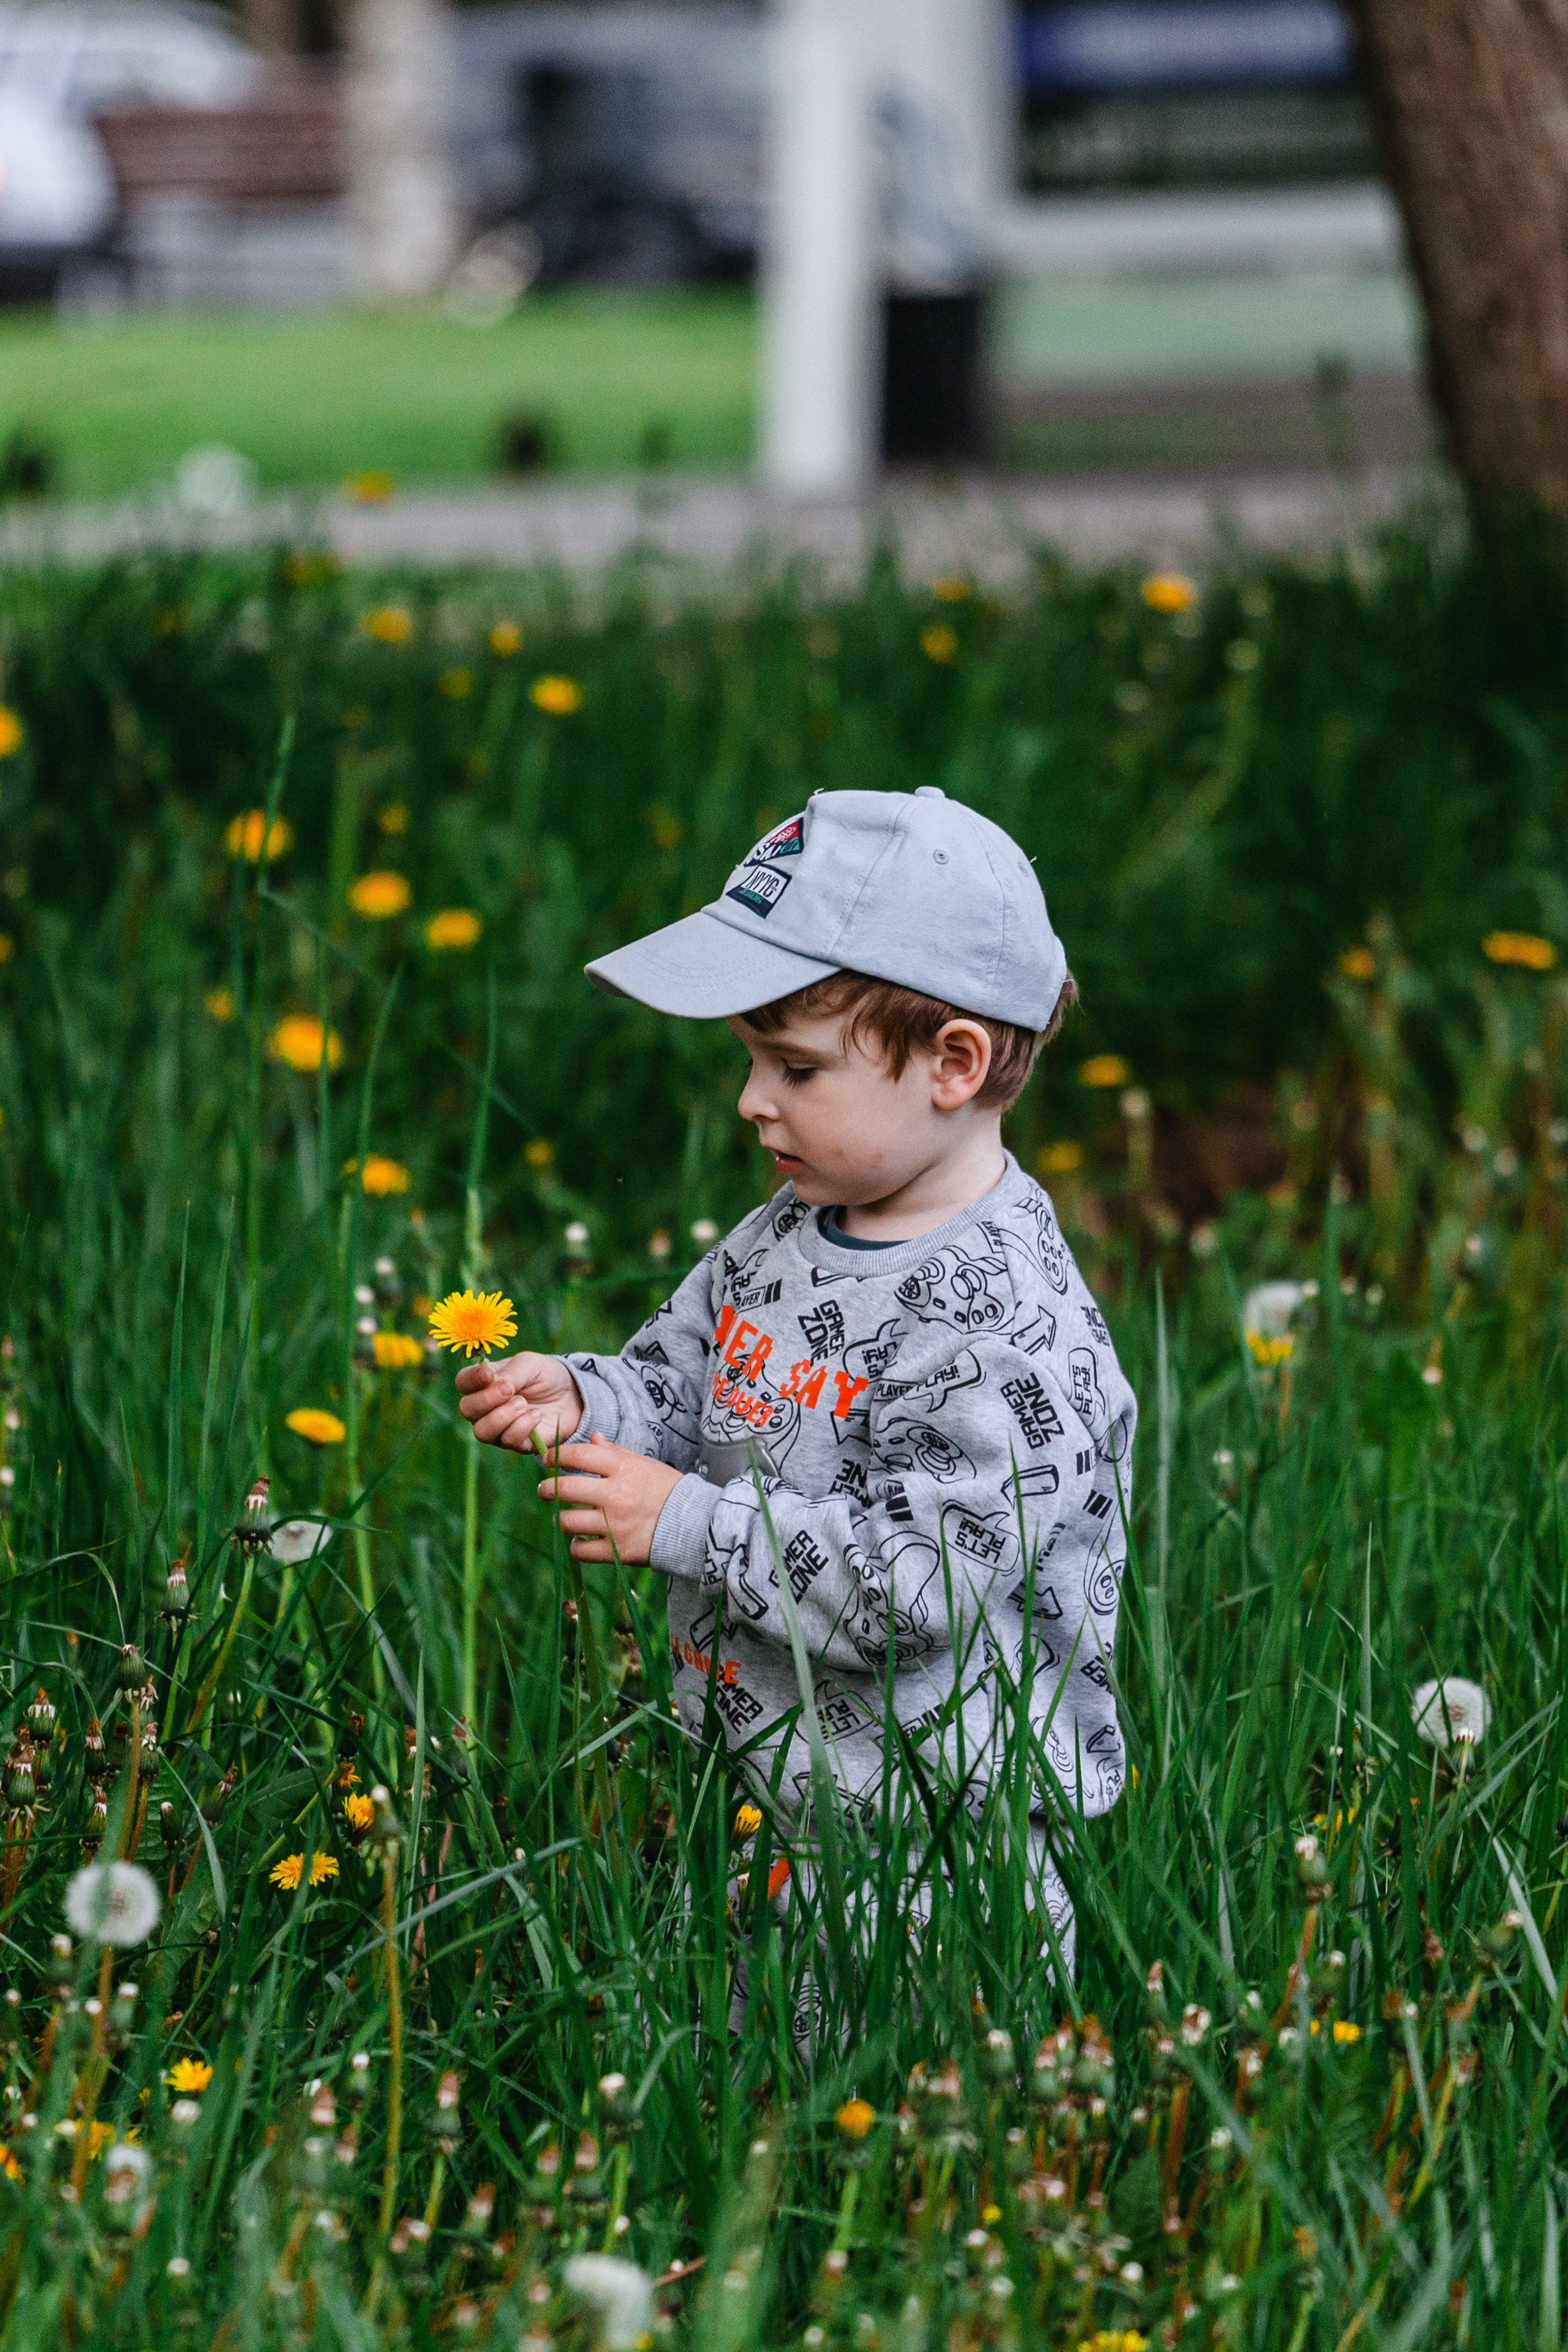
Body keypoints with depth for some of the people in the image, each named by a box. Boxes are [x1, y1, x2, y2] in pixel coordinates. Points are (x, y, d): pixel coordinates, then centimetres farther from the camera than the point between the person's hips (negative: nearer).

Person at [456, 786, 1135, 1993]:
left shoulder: (1007, 1324, -22)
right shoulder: (791, 1232, 6)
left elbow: (920, 1584, -26)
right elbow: (681, 1379, 18)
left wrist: (688, 1524, -22)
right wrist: (581, 1403, -5)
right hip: (753, 1781, 8)